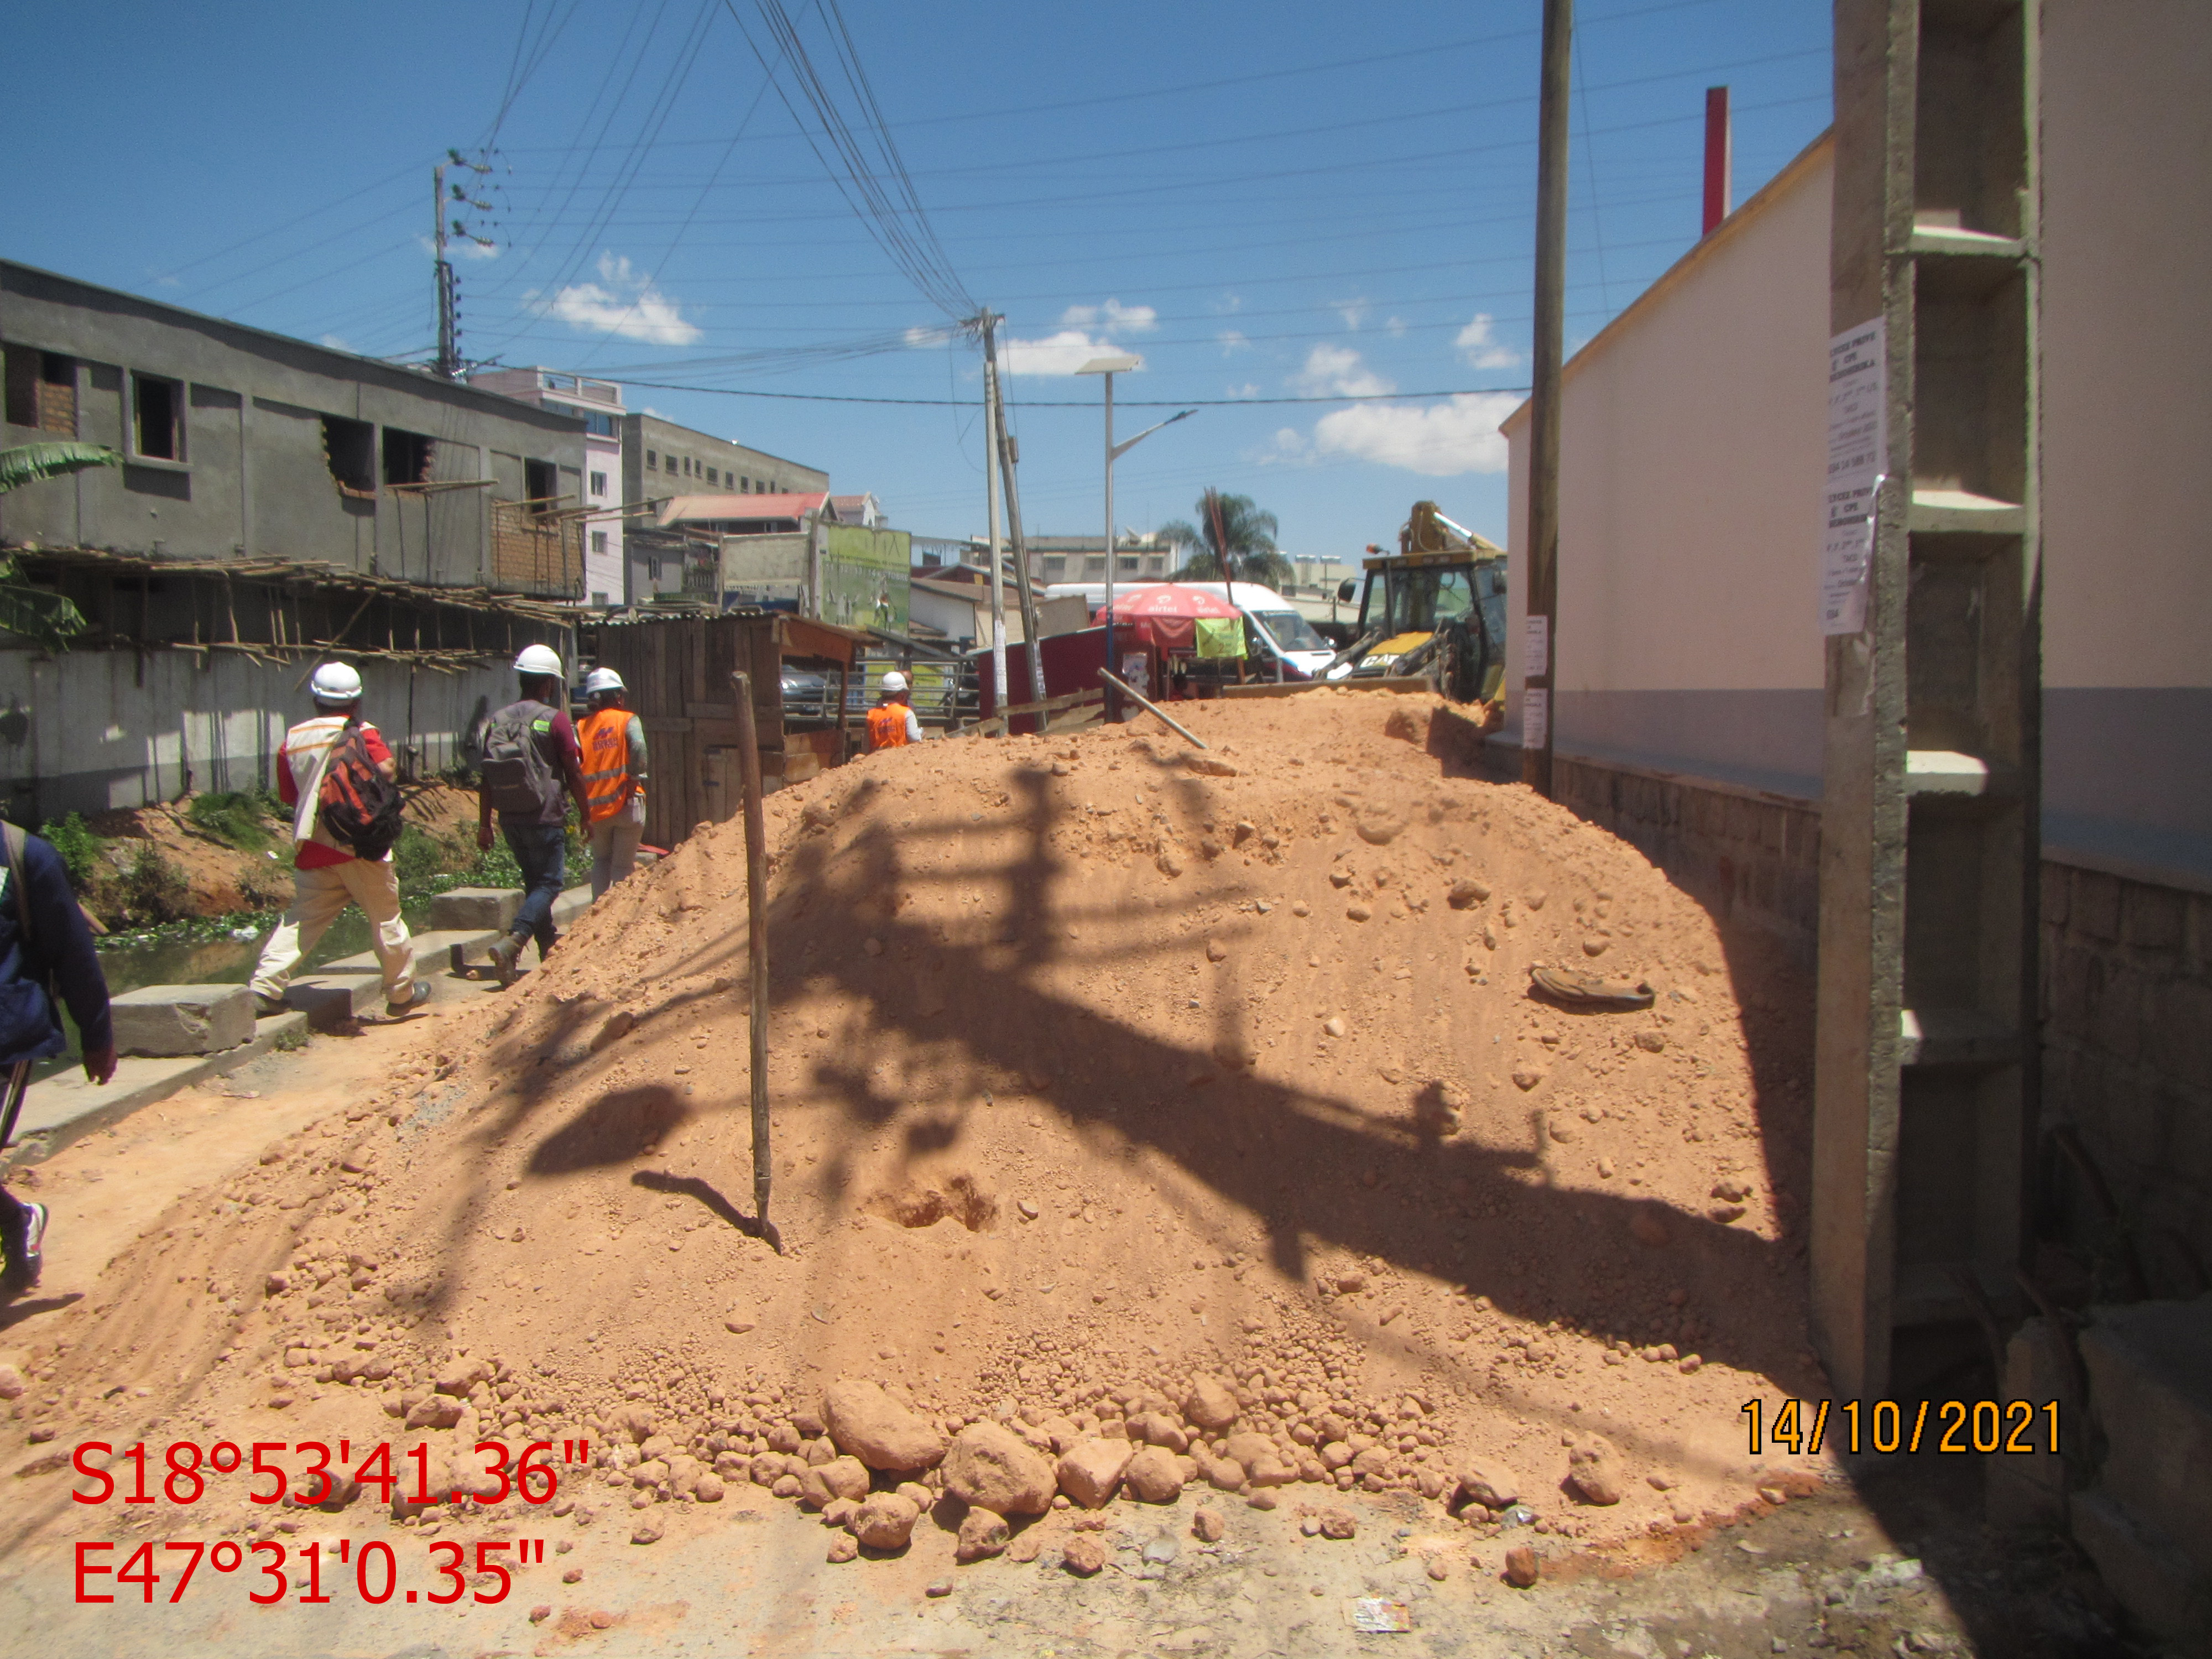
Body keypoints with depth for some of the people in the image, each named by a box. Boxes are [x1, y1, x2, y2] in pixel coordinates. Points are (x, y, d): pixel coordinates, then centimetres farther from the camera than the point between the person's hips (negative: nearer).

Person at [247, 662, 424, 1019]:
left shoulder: (293, 739, 8)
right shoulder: (362, 732, -4)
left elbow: (288, 796, 14)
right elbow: (385, 770, -20)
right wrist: (392, 766, 2)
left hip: (313, 850, 4)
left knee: (301, 919, 11)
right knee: (386, 918, 8)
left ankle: (266, 986, -1)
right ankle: (402, 993, 18)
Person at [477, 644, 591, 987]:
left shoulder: (497, 720, 5)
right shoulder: (555, 720, -10)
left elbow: (487, 777, 6)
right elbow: (574, 774, -7)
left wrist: (484, 824, 12)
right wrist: (585, 813, 5)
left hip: (510, 818, 6)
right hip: (545, 817, -6)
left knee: (533, 880, 19)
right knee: (548, 883, -1)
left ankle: (548, 944, 29)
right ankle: (511, 942, -20)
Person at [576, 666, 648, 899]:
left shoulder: (581, 727, 7)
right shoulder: (628, 720, -1)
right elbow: (638, 747, -21)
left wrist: (583, 801, -1)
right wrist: (635, 779, -12)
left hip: (596, 808, 3)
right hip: (626, 804, -3)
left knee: (601, 861, 21)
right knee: (623, 866, 5)